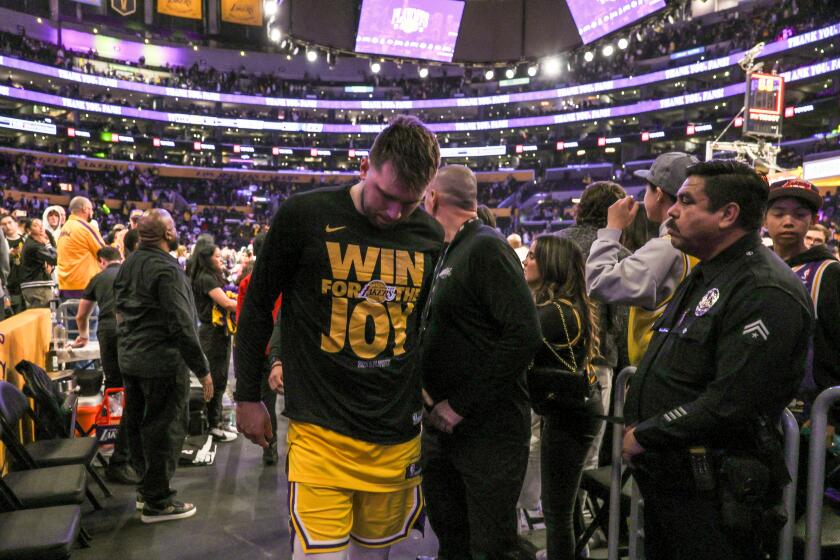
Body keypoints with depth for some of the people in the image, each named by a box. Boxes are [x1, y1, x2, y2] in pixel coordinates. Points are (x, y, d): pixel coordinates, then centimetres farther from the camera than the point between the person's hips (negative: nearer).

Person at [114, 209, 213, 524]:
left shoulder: (127, 265, 10)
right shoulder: (166, 268, -18)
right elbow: (181, 324, -22)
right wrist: (202, 370, -18)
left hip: (130, 359, 9)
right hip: (163, 362, -9)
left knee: (137, 424, 17)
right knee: (165, 429, 1)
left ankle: (146, 488, 32)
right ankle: (157, 502, 11)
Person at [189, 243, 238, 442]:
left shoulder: (213, 278, 18)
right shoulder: (205, 279, -13)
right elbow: (225, 303, -20)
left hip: (220, 331, 10)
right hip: (212, 333, -10)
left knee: (220, 379, 14)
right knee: (215, 379, -3)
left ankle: (217, 421, 23)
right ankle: (214, 425, 5)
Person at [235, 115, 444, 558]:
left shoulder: (430, 236, 2)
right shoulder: (304, 215, -10)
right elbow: (257, 306, 1)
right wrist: (248, 396, 4)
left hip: (398, 436, 4)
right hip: (321, 431, -3)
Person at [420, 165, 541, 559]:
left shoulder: (487, 247, -15)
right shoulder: (448, 254, 13)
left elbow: (524, 335, -24)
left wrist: (461, 404, -20)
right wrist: (435, 402, 7)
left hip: (488, 428, -8)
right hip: (442, 423, 8)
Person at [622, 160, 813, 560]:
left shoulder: (765, 292, -20)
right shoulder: (705, 276, 13)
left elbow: (730, 404, -27)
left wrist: (644, 436, -16)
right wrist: (636, 428, 6)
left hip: (711, 497, -9)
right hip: (664, 480, 9)